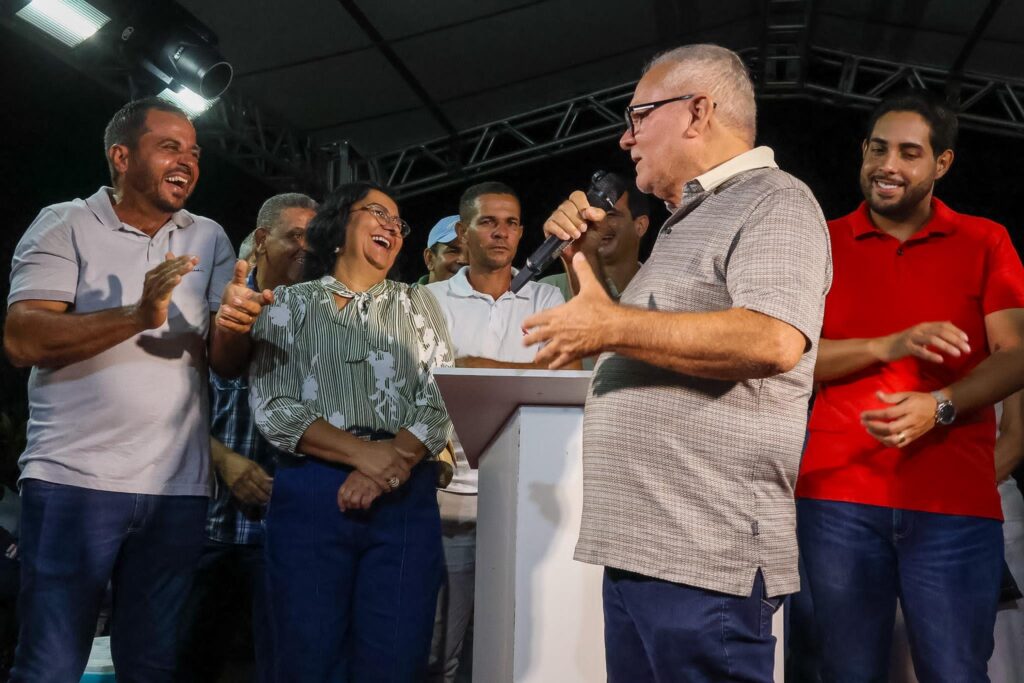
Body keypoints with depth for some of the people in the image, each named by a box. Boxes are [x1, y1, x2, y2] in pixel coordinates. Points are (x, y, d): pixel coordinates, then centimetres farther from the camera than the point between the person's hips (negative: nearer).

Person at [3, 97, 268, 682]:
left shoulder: (210, 239, 10)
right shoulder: (65, 225, 0)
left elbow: (224, 360, 3)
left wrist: (234, 324, -21)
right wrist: (136, 317, -26)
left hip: (179, 487, 4)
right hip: (74, 479, -3)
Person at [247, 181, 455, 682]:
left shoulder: (418, 305, 17)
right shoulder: (289, 304, 11)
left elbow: (441, 403, 4)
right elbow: (271, 407, -2)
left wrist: (388, 464, -14)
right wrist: (363, 453, -15)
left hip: (405, 497, 2)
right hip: (311, 494, -1)